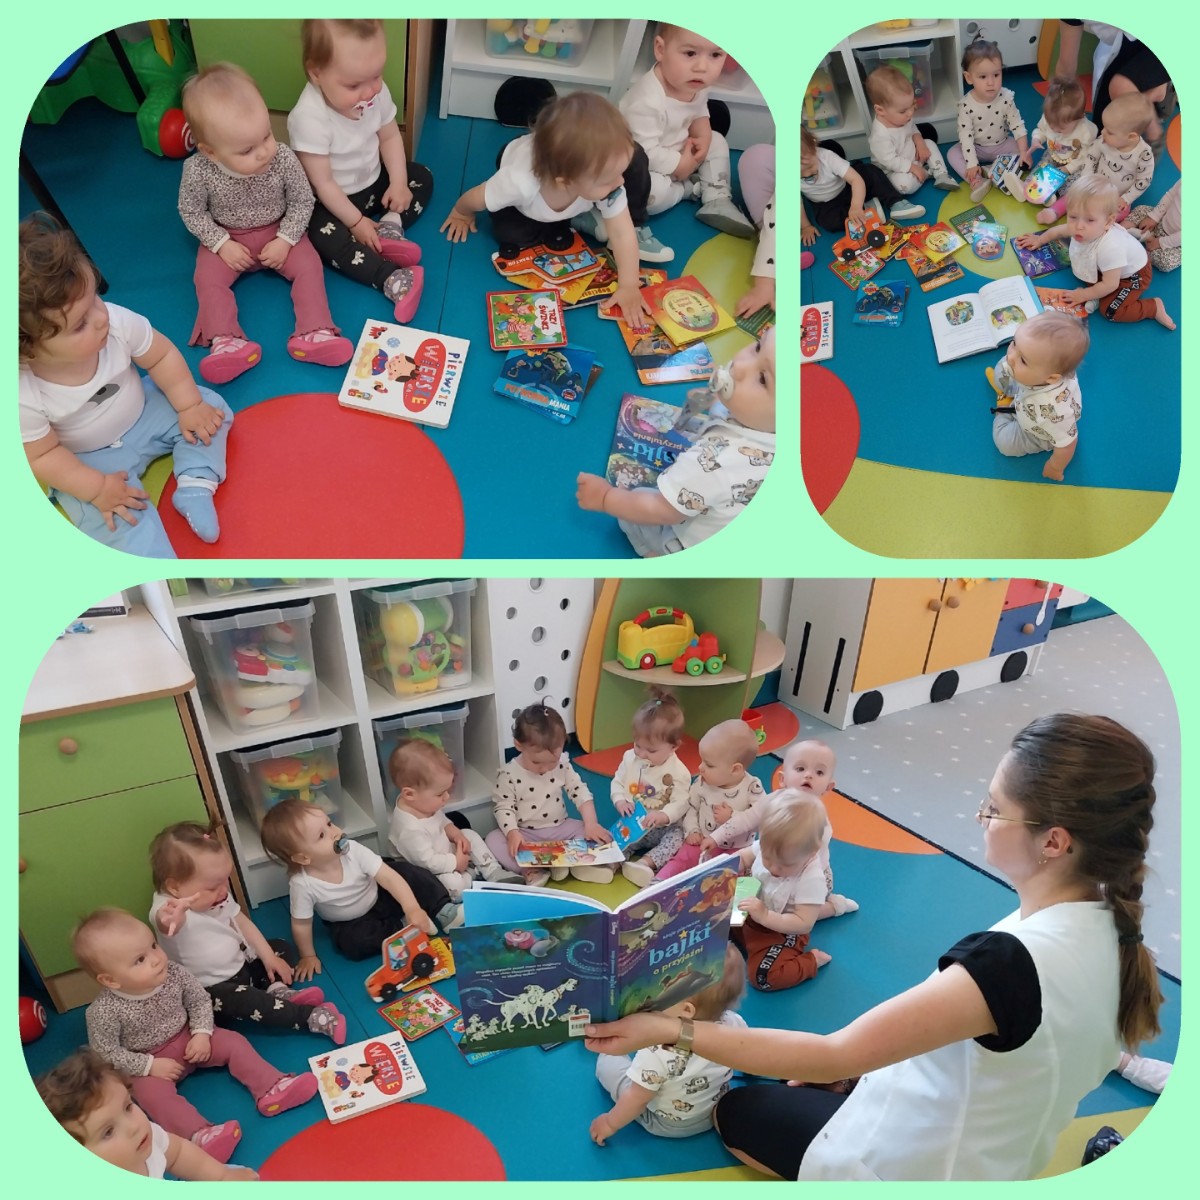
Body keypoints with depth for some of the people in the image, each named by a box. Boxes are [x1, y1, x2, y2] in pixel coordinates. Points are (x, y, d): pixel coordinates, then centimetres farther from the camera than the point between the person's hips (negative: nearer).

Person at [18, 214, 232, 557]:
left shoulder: (117, 322, -28)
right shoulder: (24, 397, -34)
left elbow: (162, 356, -10)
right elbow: (41, 456, -21)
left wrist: (190, 406, -11)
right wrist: (97, 489, -25)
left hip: (141, 413, 4)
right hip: (89, 458, -4)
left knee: (211, 406, -7)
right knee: (119, 519, -25)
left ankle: (196, 488, -9)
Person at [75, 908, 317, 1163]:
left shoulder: (174, 974, -18)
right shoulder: (104, 1012, -27)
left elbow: (200, 1001, -2)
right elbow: (105, 1053, -17)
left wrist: (202, 1034, -16)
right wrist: (149, 1066, -20)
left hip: (188, 1040, 4)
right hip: (147, 1063, -4)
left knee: (233, 1042, -11)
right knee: (151, 1091, -32)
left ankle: (271, 1089, -18)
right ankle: (199, 1134, -46)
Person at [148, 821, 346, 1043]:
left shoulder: (218, 896, -1)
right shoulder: (168, 907, -27)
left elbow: (242, 922, 8)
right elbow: (166, 923, -52)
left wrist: (268, 956, 0)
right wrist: (170, 919, -79)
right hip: (211, 992, -8)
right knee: (245, 1000, -34)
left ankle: (277, 990, -16)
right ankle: (312, 1017, -33)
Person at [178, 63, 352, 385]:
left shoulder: (283, 159, -24)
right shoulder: (198, 171, -25)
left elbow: (302, 202, -10)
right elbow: (191, 211, -9)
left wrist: (285, 240, -18)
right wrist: (221, 244, -18)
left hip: (279, 233, 0)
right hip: (226, 239, 0)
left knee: (309, 265, -20)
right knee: (207, 278, -19)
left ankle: (312, 334, -25)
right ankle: (226, 341, -26)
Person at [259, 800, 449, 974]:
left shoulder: (352, 850, -29)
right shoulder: (302, 884, -32)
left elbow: (388, 878, -31)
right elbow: (301, 924, -15)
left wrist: (412, 908, -41)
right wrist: (308, 956, -5)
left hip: (380, 898, 1)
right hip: (348, 923, 0)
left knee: (408, 873, -22)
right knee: (353, 942, -30)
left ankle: (442, 906, -10)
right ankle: (403, 926, -12)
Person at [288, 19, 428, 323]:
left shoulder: (376, 92, -16)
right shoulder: (310, 117, -33)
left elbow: (389, 137, 0)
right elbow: (323, 183, -27)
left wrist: (398, 182, -12)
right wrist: (357, 222, -25)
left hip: (374, 182, 6)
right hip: (333, 200, -6)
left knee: (421, 177, 3)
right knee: (325, 237, -32)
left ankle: (390, 228, -15)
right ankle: (394, 279, -43)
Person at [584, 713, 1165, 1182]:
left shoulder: (1011, 962, -38)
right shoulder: (1105, 924, -12)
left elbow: (834, 1054, -36)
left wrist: (670, 1031, -32)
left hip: (910, 1165, -8)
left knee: (737, 1109, 18)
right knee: (799, 1085, 28)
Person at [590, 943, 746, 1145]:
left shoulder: (659, 1049, -40)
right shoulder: (734, 1023, -25)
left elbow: (637, 1100, -27)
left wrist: (610, 1124, -8)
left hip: (663, 1123, -4)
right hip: (714, 1114, 4)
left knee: (607, 1058, 14)